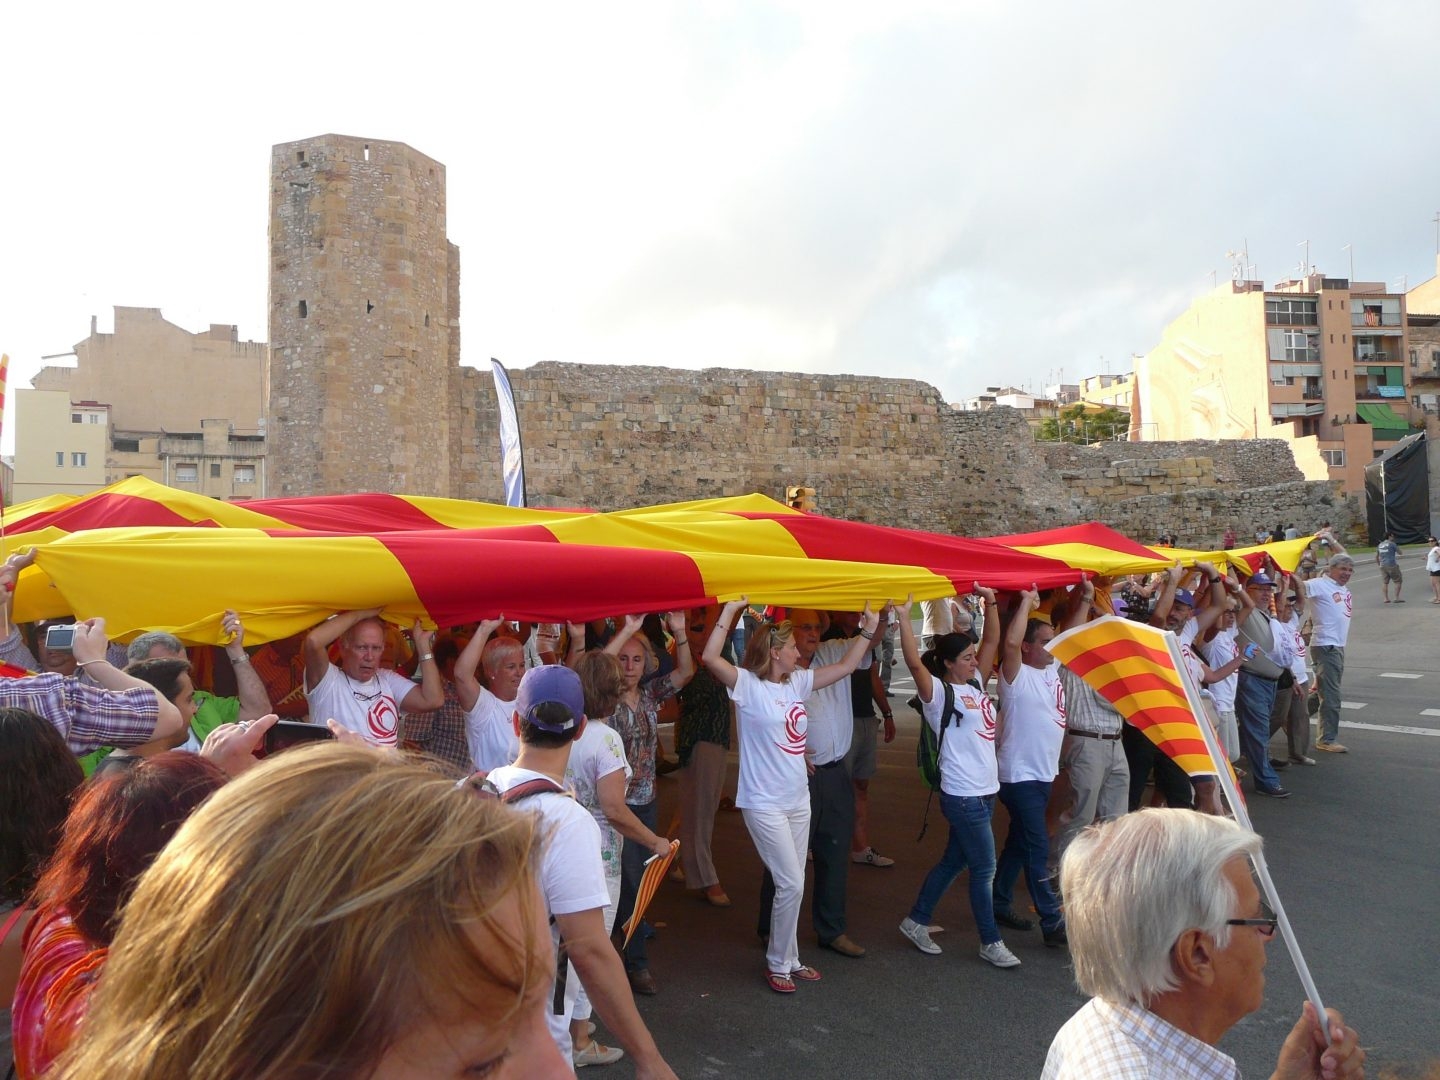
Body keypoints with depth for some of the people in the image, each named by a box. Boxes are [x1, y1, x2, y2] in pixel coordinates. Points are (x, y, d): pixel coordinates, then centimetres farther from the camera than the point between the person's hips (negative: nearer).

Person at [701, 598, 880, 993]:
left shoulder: (798, 682, 7)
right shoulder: (748, 684, -13)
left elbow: (845, 666, 13)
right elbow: (710, 656, -29)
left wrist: (868, 630, 5)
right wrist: (730, 610, -31)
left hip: (798, 799, 7)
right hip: (764, 803, -7)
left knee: (792, 885, 15)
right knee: (791, 884, -6)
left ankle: (788, 957, 29)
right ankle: (778, 963, 12)